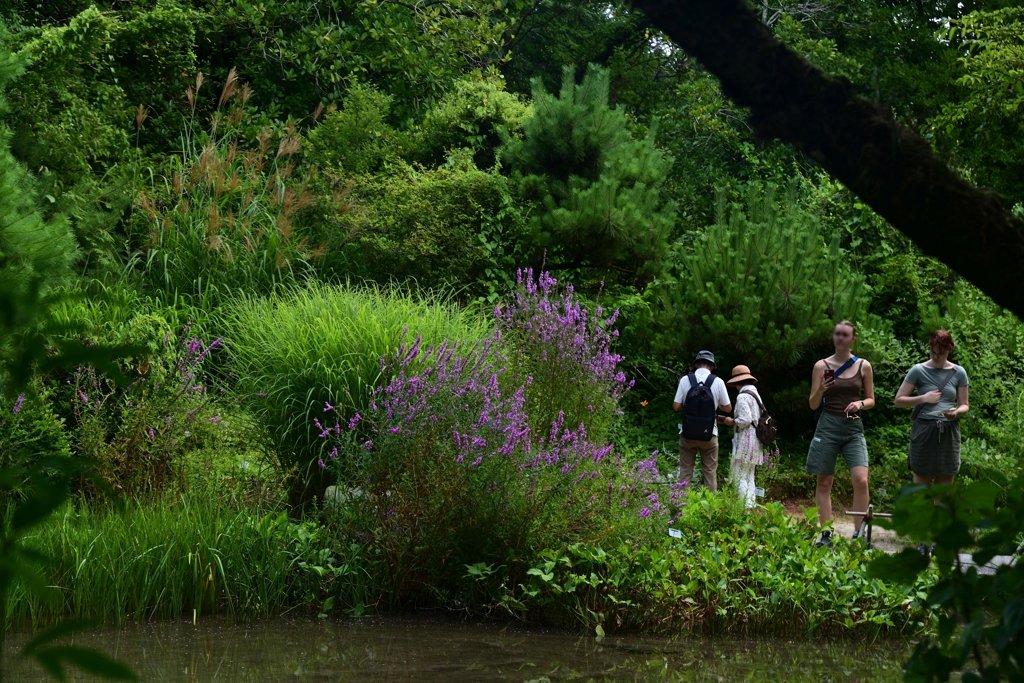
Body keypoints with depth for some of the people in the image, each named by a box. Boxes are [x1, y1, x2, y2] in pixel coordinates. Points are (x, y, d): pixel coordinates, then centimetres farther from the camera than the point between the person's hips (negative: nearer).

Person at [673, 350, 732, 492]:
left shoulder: (685, 380, -5)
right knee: (710, 472, 8)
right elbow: (728, 408, 3)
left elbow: (676, 406, -3)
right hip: (709, 434, 0)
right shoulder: (717, 382, -5)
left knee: (685, 471, 9)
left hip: (688, 433, 0)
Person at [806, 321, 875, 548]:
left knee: (861, 480, -15)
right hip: (827, 426, 0)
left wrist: (860, 403, -9)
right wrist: (821, 389, -16)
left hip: (853, 428, 0)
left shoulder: (863, 366, 6)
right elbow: (813, 404, 5)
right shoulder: (822, 366, 4)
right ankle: (825, 535, 9)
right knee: (824, 483, 2)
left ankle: (858, 534, -6)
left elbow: (871, 400, 13)